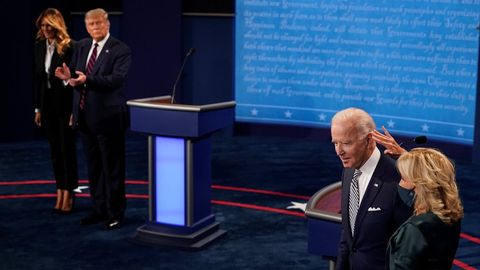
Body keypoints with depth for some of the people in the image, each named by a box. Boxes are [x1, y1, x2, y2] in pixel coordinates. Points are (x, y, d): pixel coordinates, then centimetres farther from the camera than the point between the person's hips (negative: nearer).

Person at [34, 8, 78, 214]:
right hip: (47, 104, 6)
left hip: (65, 104, -6)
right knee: (55, 150, 10)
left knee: (67, 149, 1)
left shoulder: (70, 47, -13)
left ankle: (69, 194, 9)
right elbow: (37, 78, 11)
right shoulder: (39, 47, 6)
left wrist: (75, 110, -17)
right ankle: (60, 193, 18)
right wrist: (37, 108, 10)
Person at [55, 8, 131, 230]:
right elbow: (75, 74, 13)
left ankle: (115, 213, 10)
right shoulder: (81, 47, 11)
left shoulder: (121, 50, -10)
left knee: (112, 168, 1)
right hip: (85, 116, 7)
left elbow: (116, 79, -22)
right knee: (93, 167, 15)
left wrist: (87, 80, -34)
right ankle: (99, 209, 26)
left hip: (108, 117, -7)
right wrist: (68, 76, -12)